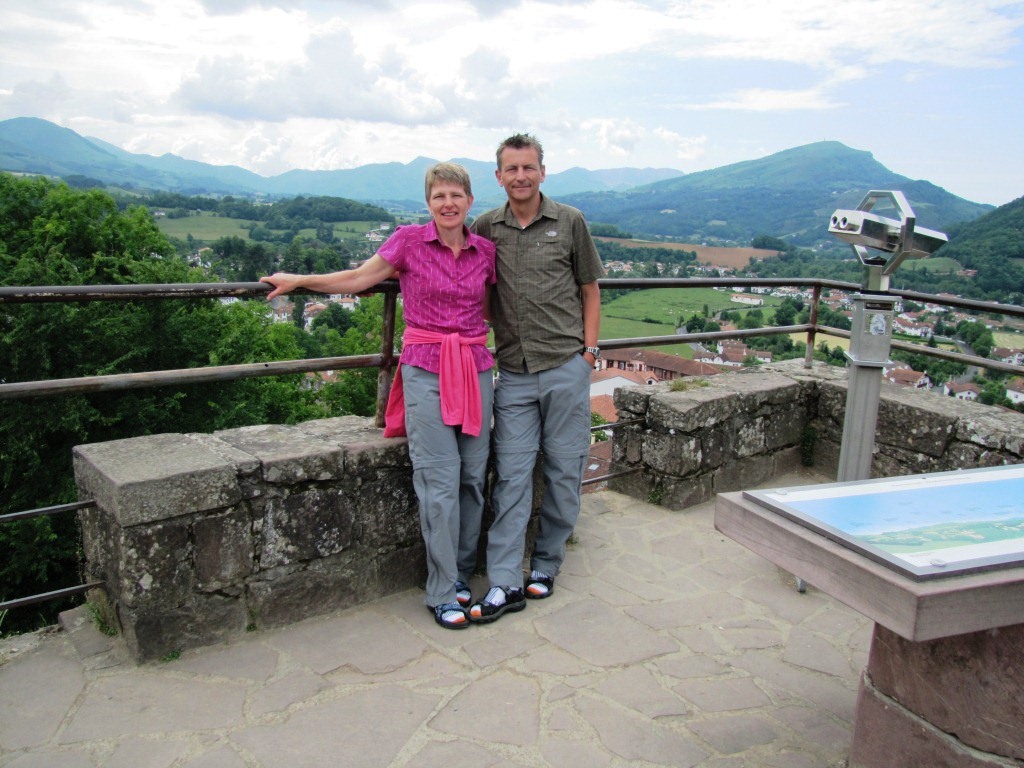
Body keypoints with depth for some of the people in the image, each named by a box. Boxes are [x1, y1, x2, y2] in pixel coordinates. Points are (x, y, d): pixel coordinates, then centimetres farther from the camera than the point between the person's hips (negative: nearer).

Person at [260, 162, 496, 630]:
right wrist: (298, 281, 2)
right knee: (439, 480, -6)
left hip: (475, 369, 4)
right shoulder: (410, 240, -1)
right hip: (426, 369, -4)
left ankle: (461, 573, 23)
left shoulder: (485, 250, 8)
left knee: (473, 475, 6)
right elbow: (359, 279, 3)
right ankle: (442, 592, 5)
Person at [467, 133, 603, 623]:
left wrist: (588, 349, 2)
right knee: (511, 475, -1)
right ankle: (504, 584, 4)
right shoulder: (486, 228, 8)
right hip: (514, 373, 1)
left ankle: (546, 564, 24)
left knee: (563, 470, 6)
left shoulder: (570, 222, 5)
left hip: (566, 368, -1)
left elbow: (589, 290, 10)